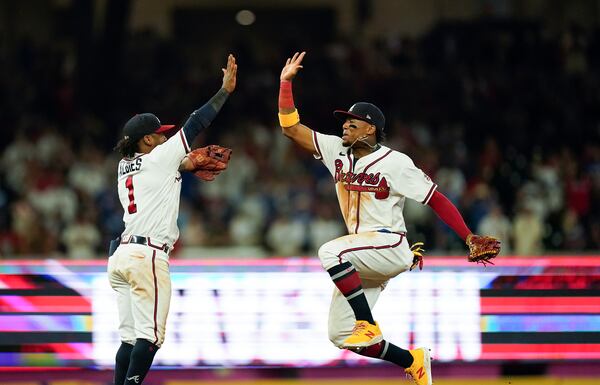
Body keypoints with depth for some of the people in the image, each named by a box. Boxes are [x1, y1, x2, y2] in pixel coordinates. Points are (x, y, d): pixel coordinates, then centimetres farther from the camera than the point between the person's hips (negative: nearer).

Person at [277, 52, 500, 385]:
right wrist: (286, 82, -8)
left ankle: (369, 326, -27)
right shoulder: (337, 151, 5)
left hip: (390, 246, -7)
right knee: (340, 336, 3)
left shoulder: (395, 163, -11)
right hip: (361, 258, 7)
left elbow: (436, 200, -7)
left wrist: (470, 239, -13)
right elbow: (291, 128, 3)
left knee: (331, 252, -34)